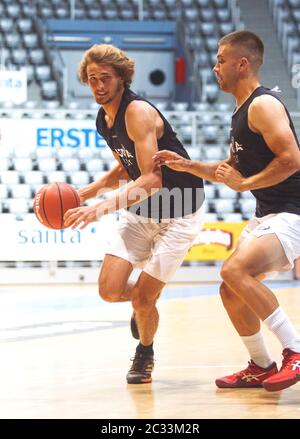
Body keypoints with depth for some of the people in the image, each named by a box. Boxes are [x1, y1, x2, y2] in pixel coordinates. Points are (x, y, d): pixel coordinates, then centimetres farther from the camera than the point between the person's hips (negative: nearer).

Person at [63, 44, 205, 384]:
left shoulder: (138, 112, -23)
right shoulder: (104, 121, 4)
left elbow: (152, 179, -30)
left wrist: (103, 207, -40)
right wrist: (85, 193, 7)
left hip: (179, 213, -7)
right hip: (141, 208, 7)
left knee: (142, 298, -8)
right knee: (109, 289, -7)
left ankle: (145, 353, 23)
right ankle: (144, 303, 28)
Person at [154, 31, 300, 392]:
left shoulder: (263, 105, -15)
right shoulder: (242, 111, 17)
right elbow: (232, 170, 26)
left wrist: (245, 184, -18)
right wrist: (186, 165, 15)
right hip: (265, 215, 11)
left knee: (235, 270, -28)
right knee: (232, 291, 11)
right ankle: (260, 368, 24)